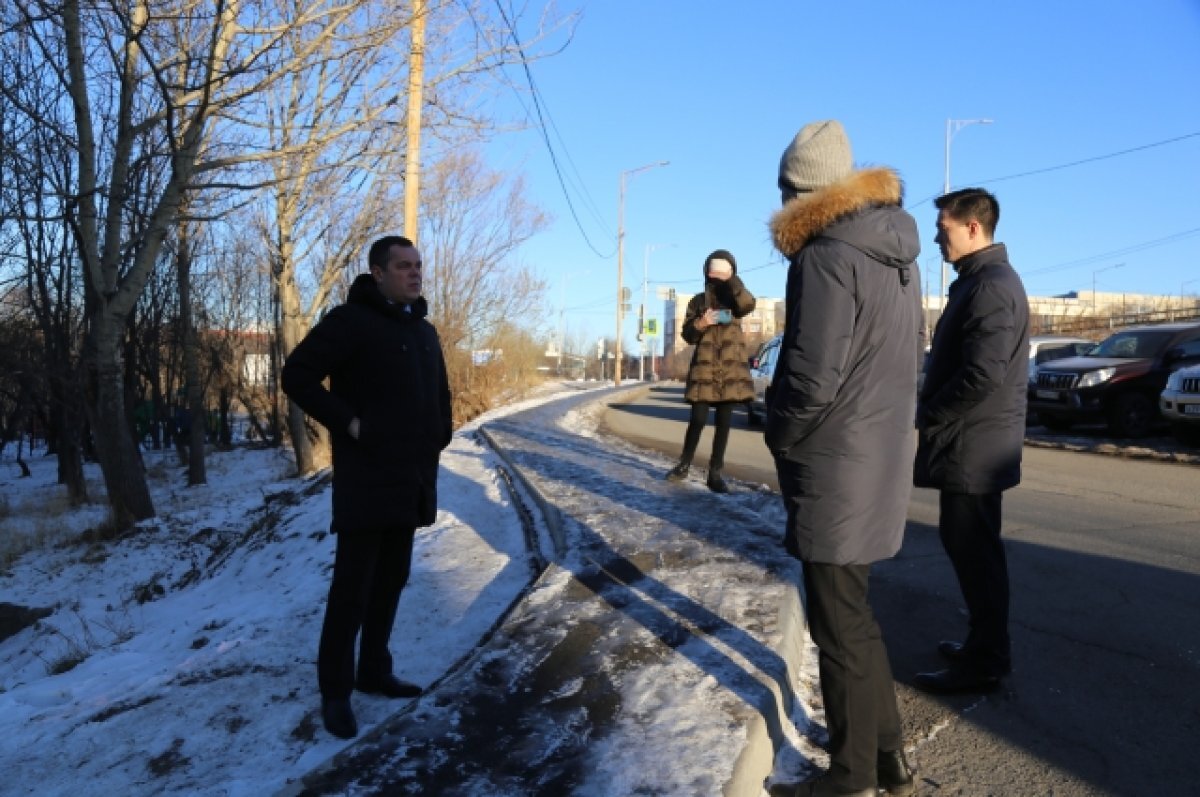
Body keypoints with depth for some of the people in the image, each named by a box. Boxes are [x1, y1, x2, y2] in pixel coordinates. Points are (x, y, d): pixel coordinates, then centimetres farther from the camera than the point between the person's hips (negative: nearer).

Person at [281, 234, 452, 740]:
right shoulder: (350, 321, -9)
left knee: (390, 581, 15)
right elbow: (297, 376, -13)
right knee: (352, 588, -2)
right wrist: (348, 422, -16)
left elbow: (439, 393, 27)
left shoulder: (424, 331, 15)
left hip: (411, 480, 8)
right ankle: (335, 690, 11)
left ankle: (374, 672, 28)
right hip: (366, 479, -7)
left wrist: (438, 439, 15)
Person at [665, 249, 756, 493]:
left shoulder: (735, 298, 9)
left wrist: (732, 279, -12)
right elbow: (687, 334, 6)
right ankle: (684, 465, 14)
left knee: (724, 421, 2)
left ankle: (715, 473, 8)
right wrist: (701, 323, -12)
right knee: (698, 419, -5)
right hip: (704, 366, -1)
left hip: (731, 366, 1)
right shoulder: (698, 301, 10)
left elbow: (748, 304, -16)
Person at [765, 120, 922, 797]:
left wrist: (780, 435, -6)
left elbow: (814, 377, -22)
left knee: (839, 622, 4)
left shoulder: (826, 257, -18)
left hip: (837, 468, -9)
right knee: (852, 610, 21)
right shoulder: (899, 254, 11)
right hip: (884, 456, 9)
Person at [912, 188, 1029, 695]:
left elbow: (982, 375, -26)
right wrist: (931, 412, 10)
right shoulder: (980, 281, 15)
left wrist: (926, 416, -14)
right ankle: (985, 646, 31)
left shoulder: (992, 286, -18)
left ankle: (985, 662, 12)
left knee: (973, 549, -1)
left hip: (973, 445, -10)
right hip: (972, 443, 10)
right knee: (969, 546, 18)